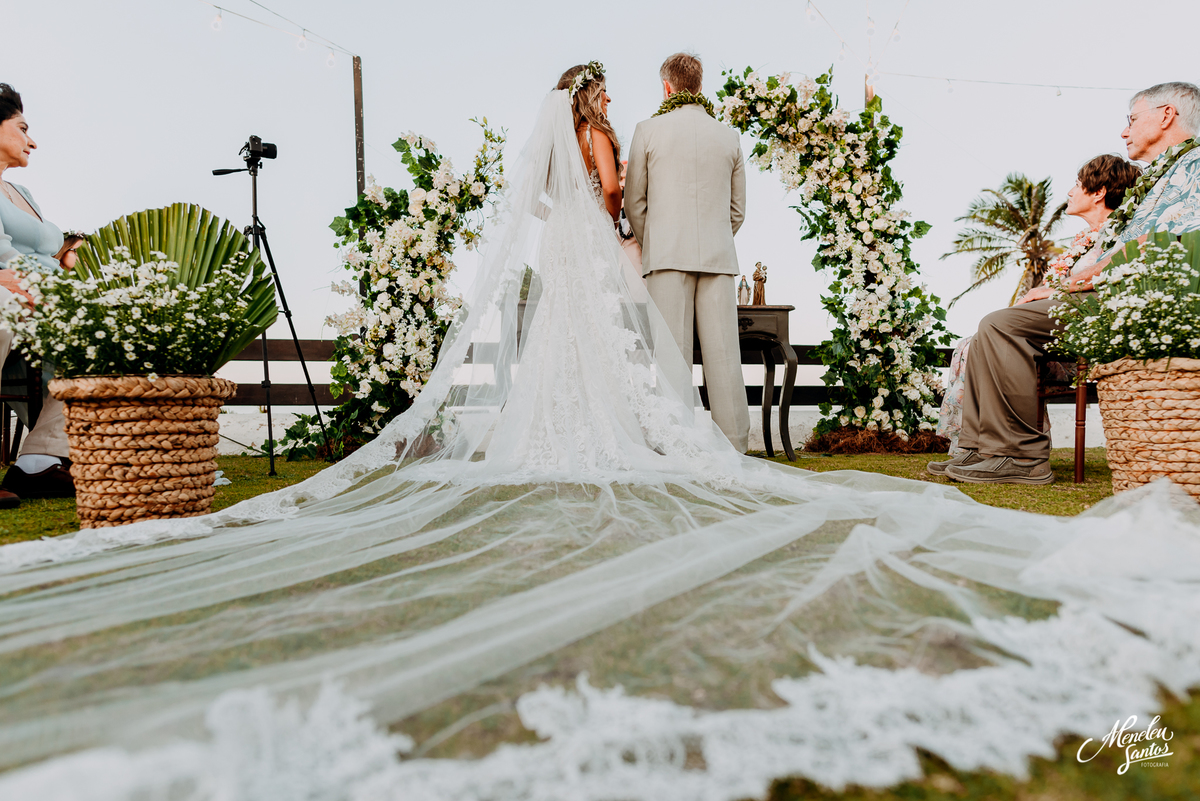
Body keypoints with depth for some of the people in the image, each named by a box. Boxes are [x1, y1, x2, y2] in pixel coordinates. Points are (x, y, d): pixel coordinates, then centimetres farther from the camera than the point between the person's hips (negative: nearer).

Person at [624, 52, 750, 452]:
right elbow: (738, 209, 15)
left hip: (667, 253, -2)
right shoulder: (728, 135, 12)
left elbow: (634, 202, 6)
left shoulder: (648, 130, 4)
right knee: (723, 354, 2)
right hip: (719, 255, 3)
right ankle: (735, 446, 5)